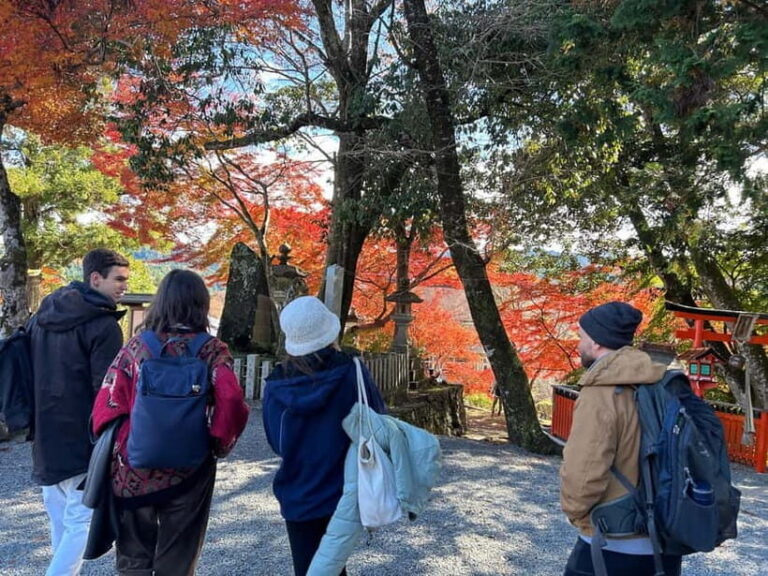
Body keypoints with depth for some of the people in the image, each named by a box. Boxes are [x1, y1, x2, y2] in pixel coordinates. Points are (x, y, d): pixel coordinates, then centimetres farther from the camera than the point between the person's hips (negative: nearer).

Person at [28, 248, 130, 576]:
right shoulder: (102, 324, -16)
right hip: (82, 440, -8)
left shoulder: (42, 315, 11)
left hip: (45, 437, 9)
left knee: (60, 521, 19)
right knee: (80, 521, -2)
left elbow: (29, 373, 17)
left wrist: (38, 424, 22)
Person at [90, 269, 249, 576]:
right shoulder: (211, 349, -6)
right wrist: (219, 444, -3)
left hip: (133, 468, 1)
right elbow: (232, 403, -18)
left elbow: (107, 403, -6)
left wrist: (114, 447, 8)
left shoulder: (136, 346, -2)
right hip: (188, 470, -1)